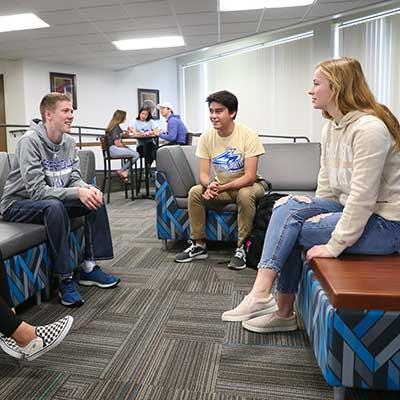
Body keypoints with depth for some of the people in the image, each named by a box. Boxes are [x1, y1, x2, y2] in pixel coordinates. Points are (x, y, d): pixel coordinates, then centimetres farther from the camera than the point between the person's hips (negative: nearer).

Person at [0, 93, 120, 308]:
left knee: (96, 200, -10)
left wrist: (88, 188, -22)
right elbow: (36, 191, -29)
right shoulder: (30, 141, -22)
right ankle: (65, 279, -25)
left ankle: (90, 267, -4)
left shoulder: (69, 142, -1)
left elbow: (74, 178, 0)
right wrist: (77, 192, -36)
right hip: (18, 203, -7)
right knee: (54, 207, -37)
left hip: (53, 201, 7)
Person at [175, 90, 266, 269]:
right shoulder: (206, 138, -9)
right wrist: (210, 185, -35)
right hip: (220, 186, 4)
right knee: (195, 192, -19)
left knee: (245, 194, -36)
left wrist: (221, 188, -36)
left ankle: (241, 248, -19)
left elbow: (250, 176, -25)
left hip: (248, 185, -4)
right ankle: (199, 245, -5)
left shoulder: (248, 136, -21)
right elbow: (204, 174, -11)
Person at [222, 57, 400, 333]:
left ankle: (283, 311, -1)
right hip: (348, 208, 8)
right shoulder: (331, 128, 7)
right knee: (288, 206, -12)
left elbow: (363, 197, -25)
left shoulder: (369, 128, -22)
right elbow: (326, 187, 9)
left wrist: (334, 245, -23)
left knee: (292, 230, -17)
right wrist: (313, 213, 2)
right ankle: (262, 294, -11)